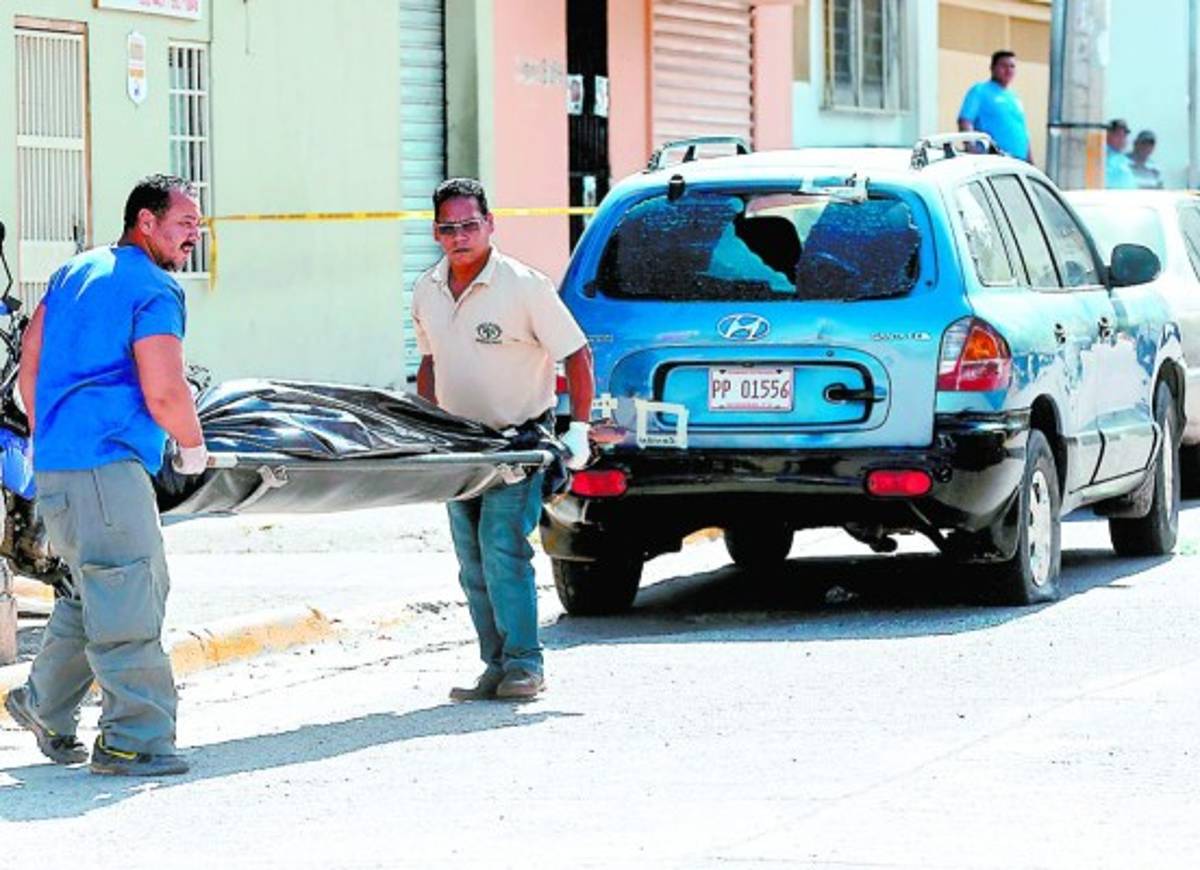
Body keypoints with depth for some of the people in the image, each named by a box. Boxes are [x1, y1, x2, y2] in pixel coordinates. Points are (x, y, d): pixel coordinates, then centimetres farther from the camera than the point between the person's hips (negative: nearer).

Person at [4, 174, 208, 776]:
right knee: (127, 602, -7)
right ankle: (133, 740, -7)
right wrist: (193, 447, 1)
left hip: (56, 462, 9)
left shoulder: (73, 273, 18)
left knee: (99, 587, 20)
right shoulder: (154, 290, -9)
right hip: (106, 466, -9)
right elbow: (163, 393, -17)